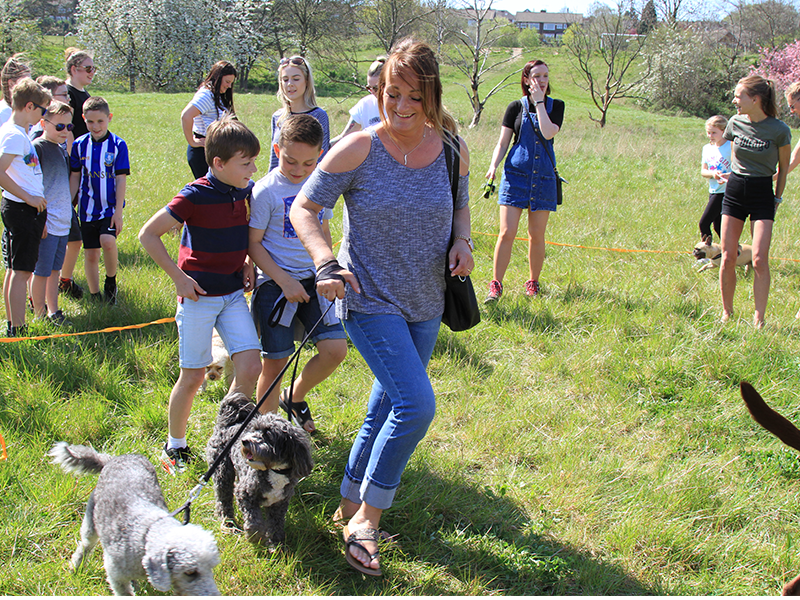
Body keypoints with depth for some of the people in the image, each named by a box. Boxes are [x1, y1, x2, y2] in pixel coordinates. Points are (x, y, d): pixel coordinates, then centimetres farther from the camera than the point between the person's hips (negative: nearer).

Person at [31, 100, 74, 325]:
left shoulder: (62, 148, 13)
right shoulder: (37, 148, -12)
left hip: (63, 221, 8)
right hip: (46, 222, -8)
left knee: (54, 269, 14)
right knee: (42, 271, -1)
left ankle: (53, 311, 21)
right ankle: (40, 314, 7)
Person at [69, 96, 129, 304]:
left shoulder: (118, 145, -6)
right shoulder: (79, 145, 2)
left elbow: (121, 180, -6)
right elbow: (74, 178, 10)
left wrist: (118, 211, -10)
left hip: (110, 207, -3)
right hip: (88, 208, 3)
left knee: (108, 241, -25)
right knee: (90, 254, 6)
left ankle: (111, 282, -1)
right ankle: (95, 295, 22)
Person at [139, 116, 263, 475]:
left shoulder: (246, 191, 1)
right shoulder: (195, 197, -19)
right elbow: (148, 234, -13)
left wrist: (246, 263, 7)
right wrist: (179, 277, -13)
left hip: (233, 293, 6)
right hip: (199, 296, -5)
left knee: (250, 368, -4)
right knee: (193, 377, 3)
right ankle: (175, 447, 24)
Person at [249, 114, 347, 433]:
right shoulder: (266, 190, -12)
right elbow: (253, 243, -9)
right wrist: (285, 281, -15)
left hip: (313, 279, 5)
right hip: (275, 282, -5)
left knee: (335, 349, -6)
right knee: (275, 362, -2)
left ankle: (294, 397, 21)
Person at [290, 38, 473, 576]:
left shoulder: (452, 149, -3)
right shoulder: (358, 149, -15)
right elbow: (304, 209, -8)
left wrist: (462, 241, -6)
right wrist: (327, 264, -23)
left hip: (425, 304, 5)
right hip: (370, 299, -5)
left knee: (389, 405, 16)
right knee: (417, 404, -18)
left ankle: (351, 503, 37)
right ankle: (367, 517, -1)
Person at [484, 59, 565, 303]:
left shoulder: (556, 106, 6)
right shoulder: (516, 107, 5)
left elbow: (548, 133, -13)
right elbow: (502, 142, 5)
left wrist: (539, 101, -10)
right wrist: (493, 165, -12)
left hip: (543, 177, 1)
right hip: (516, 175, -1)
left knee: (537, 235, 6)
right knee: (507, 233, -9)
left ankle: (533, 283, 22)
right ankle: (496, 285, -1)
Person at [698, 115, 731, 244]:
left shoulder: (731, 147, -10)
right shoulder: (707, 148, 10)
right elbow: (703, 171, 8)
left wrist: (726, 176, -29)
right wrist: (713, 173, -13)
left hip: (725, 191, -7)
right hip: (713, 191, 7)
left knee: (704, 222, -12)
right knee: (717, 225, 10)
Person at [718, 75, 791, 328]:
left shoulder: (779, 130, -11)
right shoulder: (735, 123, 0)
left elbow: (784, 167, 2)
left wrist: (778, 197, 3)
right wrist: (733, 174, 14)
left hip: (762, 195, -3)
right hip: (734, 191, 4)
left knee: (759, 260, -11)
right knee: (728, 257, 0)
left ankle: (759, 319, -4)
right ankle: (727, 313, 13)